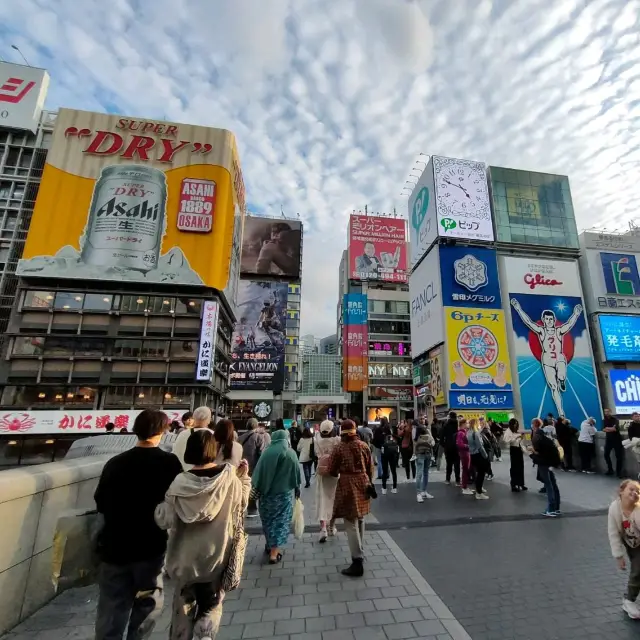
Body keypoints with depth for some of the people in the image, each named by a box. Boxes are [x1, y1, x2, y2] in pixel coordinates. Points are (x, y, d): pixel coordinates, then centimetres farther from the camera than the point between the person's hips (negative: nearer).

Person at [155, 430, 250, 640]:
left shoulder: (180, 482, -18)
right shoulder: (230, 477, -18)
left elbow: (165, 521, -14)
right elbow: (242, 503, -3)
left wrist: (157, 503, 3)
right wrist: (244, 477, 7)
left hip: (187, 557, 1)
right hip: (217, 555, -1)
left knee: (184, 604, 27)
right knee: (211, 606, 20)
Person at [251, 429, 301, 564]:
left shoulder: (266, 452, -1)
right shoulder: (290, 453, -6)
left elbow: (258, 472, 0)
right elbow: (295, 473, -2)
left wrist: (256, 489, 7)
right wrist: (297, 489, 10)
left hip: (266, 492, 3)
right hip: (283, 492, -3)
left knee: (269, 519, 20)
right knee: (280, 520, 7)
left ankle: (270, 545, 34)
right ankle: (274, 553, 6)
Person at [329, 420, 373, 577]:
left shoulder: (339, 448, -10)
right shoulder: (364, 446, 0)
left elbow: (332, 470, -4)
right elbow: (370, 467, 6)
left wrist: (338, 475, 18)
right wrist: (369, 482, 20)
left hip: (347, 484, -5)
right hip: (363, 482, 5)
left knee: (351, 523, 0)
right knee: (360, 519, 23)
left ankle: (357, 562, 0)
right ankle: (360, 551, 38)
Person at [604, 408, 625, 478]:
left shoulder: (615, 419, -9)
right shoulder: (604, 420, 5)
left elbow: (616, 429, -22)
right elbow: (604, 430, -5)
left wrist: (608, 428, -10)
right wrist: (612, 428, -17)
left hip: (616, 439, -4)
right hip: (608, 439, 4)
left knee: (618, 456, -1)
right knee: (606, 454, 4)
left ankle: (619, 472, 8)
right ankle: (610, 470, 18)